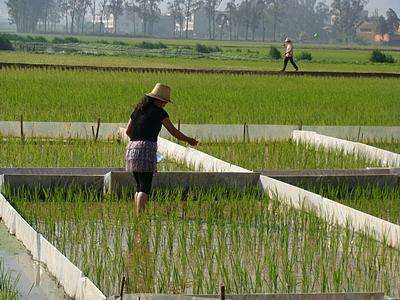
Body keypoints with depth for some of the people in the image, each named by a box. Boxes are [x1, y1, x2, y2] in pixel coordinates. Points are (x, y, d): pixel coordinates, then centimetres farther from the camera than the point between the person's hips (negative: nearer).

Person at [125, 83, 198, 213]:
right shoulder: (159, 112, -3)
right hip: (147, 150, -7)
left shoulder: (138, 109, 16)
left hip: (132, 148, 7)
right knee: (145, 188, -8)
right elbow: (174, 132, 2)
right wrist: (189, 140, 16)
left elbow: (128, 131, 22)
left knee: (139, 186, 15)